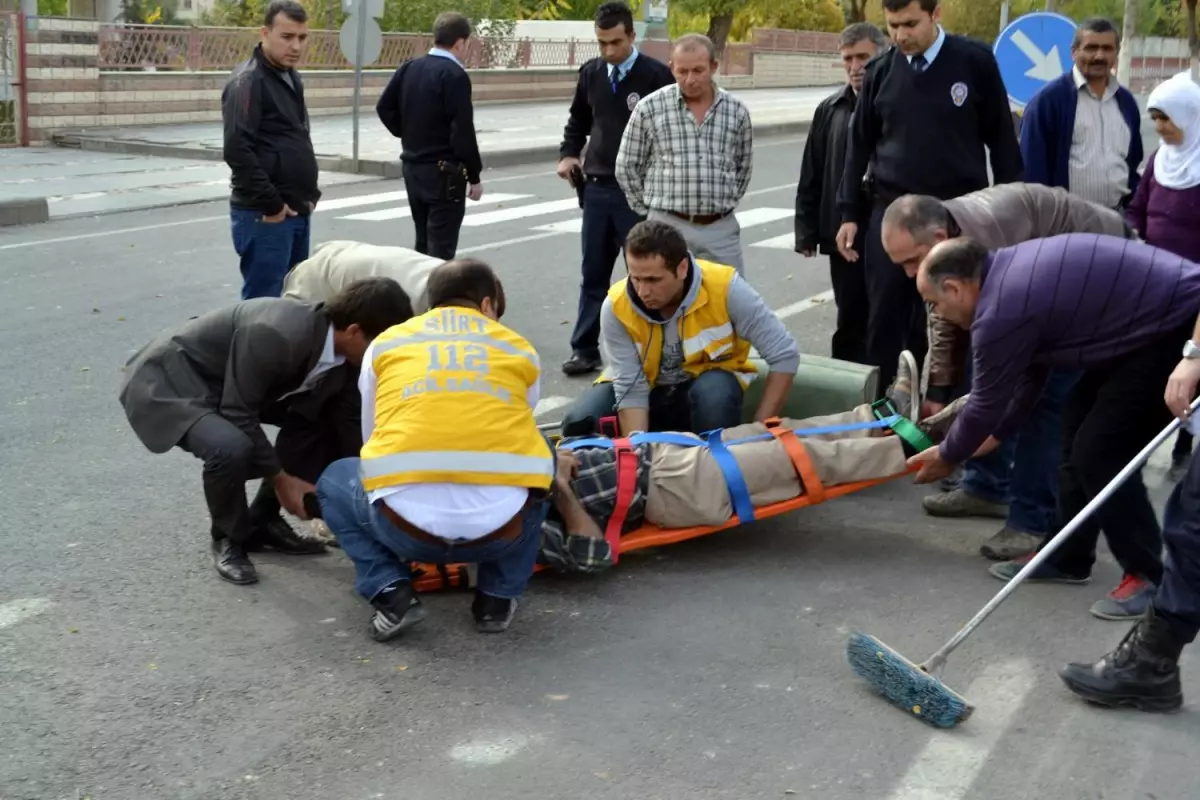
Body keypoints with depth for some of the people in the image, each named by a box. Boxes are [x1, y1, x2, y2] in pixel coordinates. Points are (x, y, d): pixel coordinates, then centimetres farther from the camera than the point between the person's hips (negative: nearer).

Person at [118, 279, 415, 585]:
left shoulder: (341, 351, -9)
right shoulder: (275, 336, -35)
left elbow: (349, 423, 2)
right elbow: (238, 414, -28)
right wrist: (281, 479, -19)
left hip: (226, 382, 9)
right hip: (167, 380, -9)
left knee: (318, 417, 2)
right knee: (232, 447, -33)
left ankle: (263, 521, 13)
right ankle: (228, 538, -3)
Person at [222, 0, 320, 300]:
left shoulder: (290, 78, 15)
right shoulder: (248, 81, -13)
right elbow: (237, 150, -22)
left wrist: (308, 194, 13)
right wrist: (270, 204, -19)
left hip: (296, 212, 9)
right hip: (265, 216, -9)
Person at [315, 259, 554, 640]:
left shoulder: (385, 343, 19)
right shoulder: (520, 349, 20)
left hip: (408, 525, 0)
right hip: (501, 525, 1)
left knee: (335, 482, 32)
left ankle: (392, 594, 9)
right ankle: (498, 598, 22)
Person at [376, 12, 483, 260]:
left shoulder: (409, 68, 6)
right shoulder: (455, 75, -16)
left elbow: (384, 107, 12)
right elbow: (462, 131, -18)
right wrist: (474, 175, -11)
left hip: (412, 166, 8)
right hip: (444, 171, -8)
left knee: (423, 241, 17)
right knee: (441, 247, -4)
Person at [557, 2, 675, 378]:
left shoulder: (657, 75, -9)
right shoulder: (590, 73, 7)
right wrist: (569, 154, 6)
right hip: (597, 188, 5)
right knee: (593, 275, 10)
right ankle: (585, 350, 18)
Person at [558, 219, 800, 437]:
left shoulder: (725, 287, -28)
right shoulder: (616, 307, -24)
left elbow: (785, 354, -22)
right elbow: (630, 388, -20)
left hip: (708, 385, -1)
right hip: (647, 388, 1)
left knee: (715, 391, -37)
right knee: (578, 423, -24)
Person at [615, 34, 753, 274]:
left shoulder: (737, 111, 5)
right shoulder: (649, 108, -4)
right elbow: (627, 167, 4)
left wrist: (727, 203, 12)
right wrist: (651, 211, 5)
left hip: (721, 228, 3)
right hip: (667, 227, -2)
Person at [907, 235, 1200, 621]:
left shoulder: (1001, 310, -19)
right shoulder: (1011, 272, 10)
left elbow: (987, 402, -5)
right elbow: (1031, 370, 22)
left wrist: (947, 456, 11)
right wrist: (997, 433, 28)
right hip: (1154, 315, 11)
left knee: (1100, 451, -7)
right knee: (1080, 424, 14)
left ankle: (1149, 575, 6)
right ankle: (1067, 557, 24)